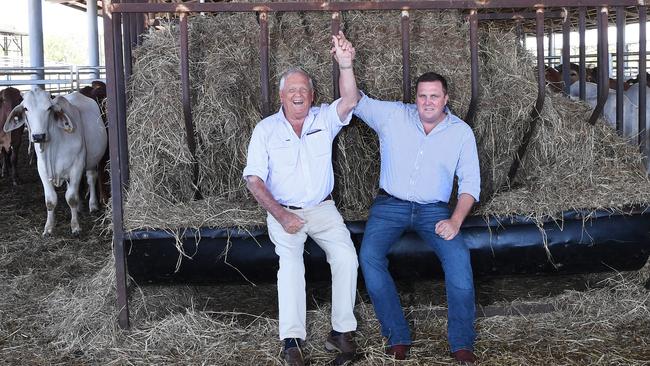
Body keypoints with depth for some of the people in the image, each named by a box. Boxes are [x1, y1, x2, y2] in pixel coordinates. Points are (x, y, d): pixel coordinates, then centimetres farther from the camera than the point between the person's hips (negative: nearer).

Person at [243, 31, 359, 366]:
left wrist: (346, 65, -38)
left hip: (322, 209, 2)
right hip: (283, 211, -1)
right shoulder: (266, 129, 1)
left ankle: (342, 332, -11)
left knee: (346, 255, -21)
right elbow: (254, 178, -4)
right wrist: (281, 215, -16)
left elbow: (349, 101, -18)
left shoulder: (324, 119, 3)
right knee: (291, 260, -27)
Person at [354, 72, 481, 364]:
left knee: (458, 255, -26)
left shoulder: (461, 132, 3)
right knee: (369, 255, -25)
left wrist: (455, 221, -13)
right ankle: (397, 337, -15)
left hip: (433, 209, 0)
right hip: (390, 205, 0)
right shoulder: (392, 115, 2)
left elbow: (470, 182, 1)